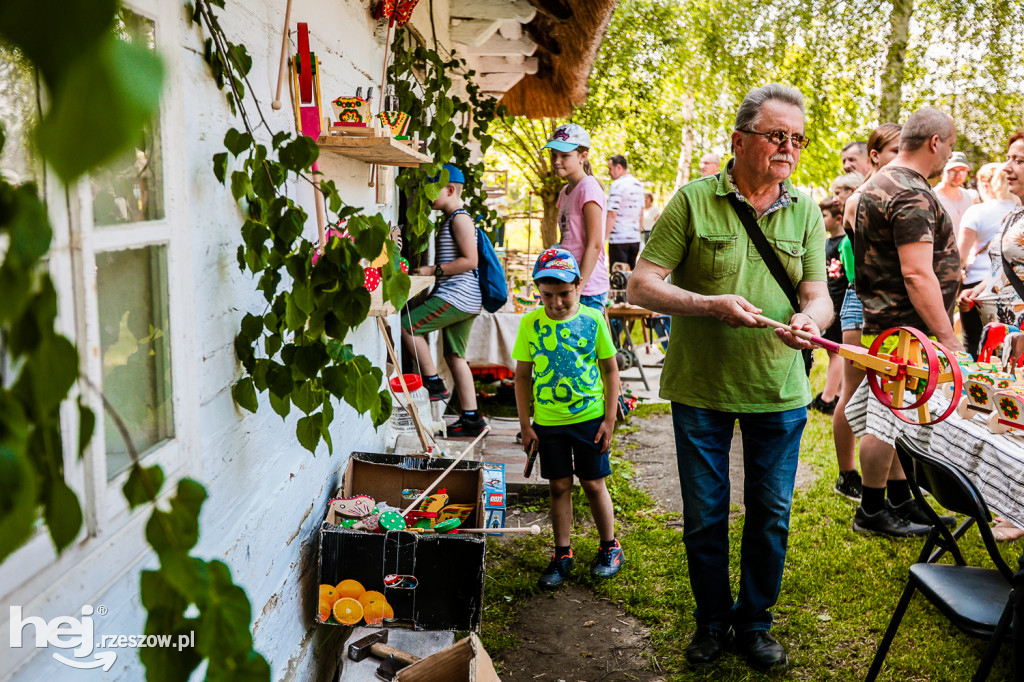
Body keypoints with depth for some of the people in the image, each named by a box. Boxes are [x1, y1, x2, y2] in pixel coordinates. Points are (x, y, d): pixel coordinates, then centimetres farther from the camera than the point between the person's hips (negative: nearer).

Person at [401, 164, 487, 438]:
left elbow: (470, 260, -18)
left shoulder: (460, 219, -10)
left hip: (457, 296, -10)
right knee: (454, 355, 10)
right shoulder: (450, 220, 21)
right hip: (463, 301, 10)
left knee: (407, 325, -10)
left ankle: (434, 384, -4)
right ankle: (471, 418, 12)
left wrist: (434, 270, -15)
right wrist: (431, 271, 12)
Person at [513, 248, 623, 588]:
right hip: (548, 421, 1)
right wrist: (525, 424, 0)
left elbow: (610, 370, 0)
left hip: (589, 418, -1)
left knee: (593, 484, 8)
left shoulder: (592, 319, -7)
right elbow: (523, 376, 2)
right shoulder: (530, 323, -4)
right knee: (559, 487, 10)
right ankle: (562, 555, 24)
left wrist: (609, 420, -3)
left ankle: (610, 548, 27)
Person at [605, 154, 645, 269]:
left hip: (619, 239, -8)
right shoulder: (638, 184, 13)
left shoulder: (617, 185, -12)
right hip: (635, 239, 8)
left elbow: (612, 214, -18)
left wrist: (603, 237, -16)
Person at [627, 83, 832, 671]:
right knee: (705, 515, 10)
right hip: (700, 388, -2)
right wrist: (710, 304, -25)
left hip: (780, 392, 3)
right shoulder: (693, 201, -7)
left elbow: (819, 294, 2)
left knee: (771, 513, 12)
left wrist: (810, 319, -23)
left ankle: (754, 621, 34)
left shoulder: (806, 210, 4)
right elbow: (642, 285, -10)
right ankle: (712, 622, 32)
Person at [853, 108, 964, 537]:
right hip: (903, 329, -11)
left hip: (887, 322, 11)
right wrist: (949, 339, -23)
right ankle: (871, 512, 11)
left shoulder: (880, 183, 15)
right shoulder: (912, 195, -19)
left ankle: (901, 503, 27)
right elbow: (917, 275, -26)